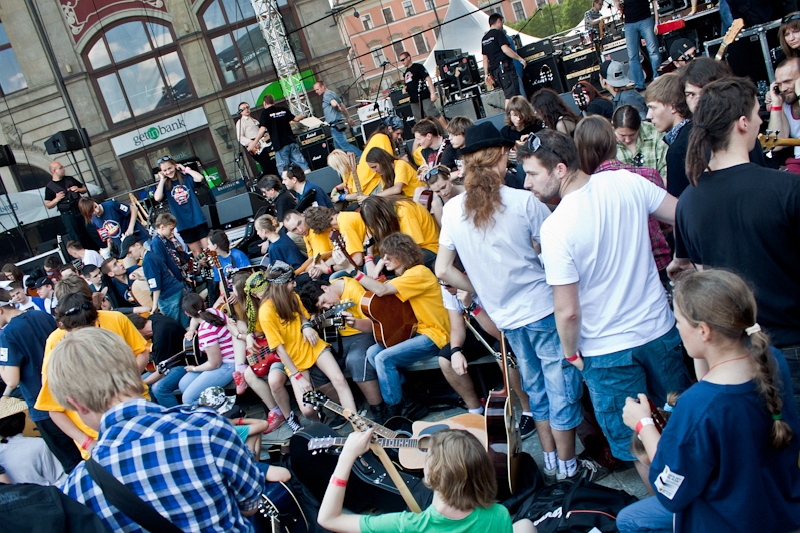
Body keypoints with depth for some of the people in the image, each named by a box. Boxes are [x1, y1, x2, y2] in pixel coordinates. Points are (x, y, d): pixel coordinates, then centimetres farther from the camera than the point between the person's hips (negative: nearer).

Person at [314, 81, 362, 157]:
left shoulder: (327, 94, -10)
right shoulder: (331, 93, 21)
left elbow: (334, 104, -29)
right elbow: (343, 107, 25)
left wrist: (338, 109, -7)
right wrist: (348, 118, 28)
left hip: (335, 125, -10)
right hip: (337, 125, 10)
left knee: (345, 145, -11)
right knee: (339, 148, 11)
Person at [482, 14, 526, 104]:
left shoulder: (484, 38, 19)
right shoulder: (498, 33, -4)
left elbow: (485, 58, 18)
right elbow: (505, 49, -17)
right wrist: (520, 58, -11)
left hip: (494, 71, 8)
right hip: (505, 67, -8)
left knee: (508, 95, 11)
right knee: (512, 95, -12)